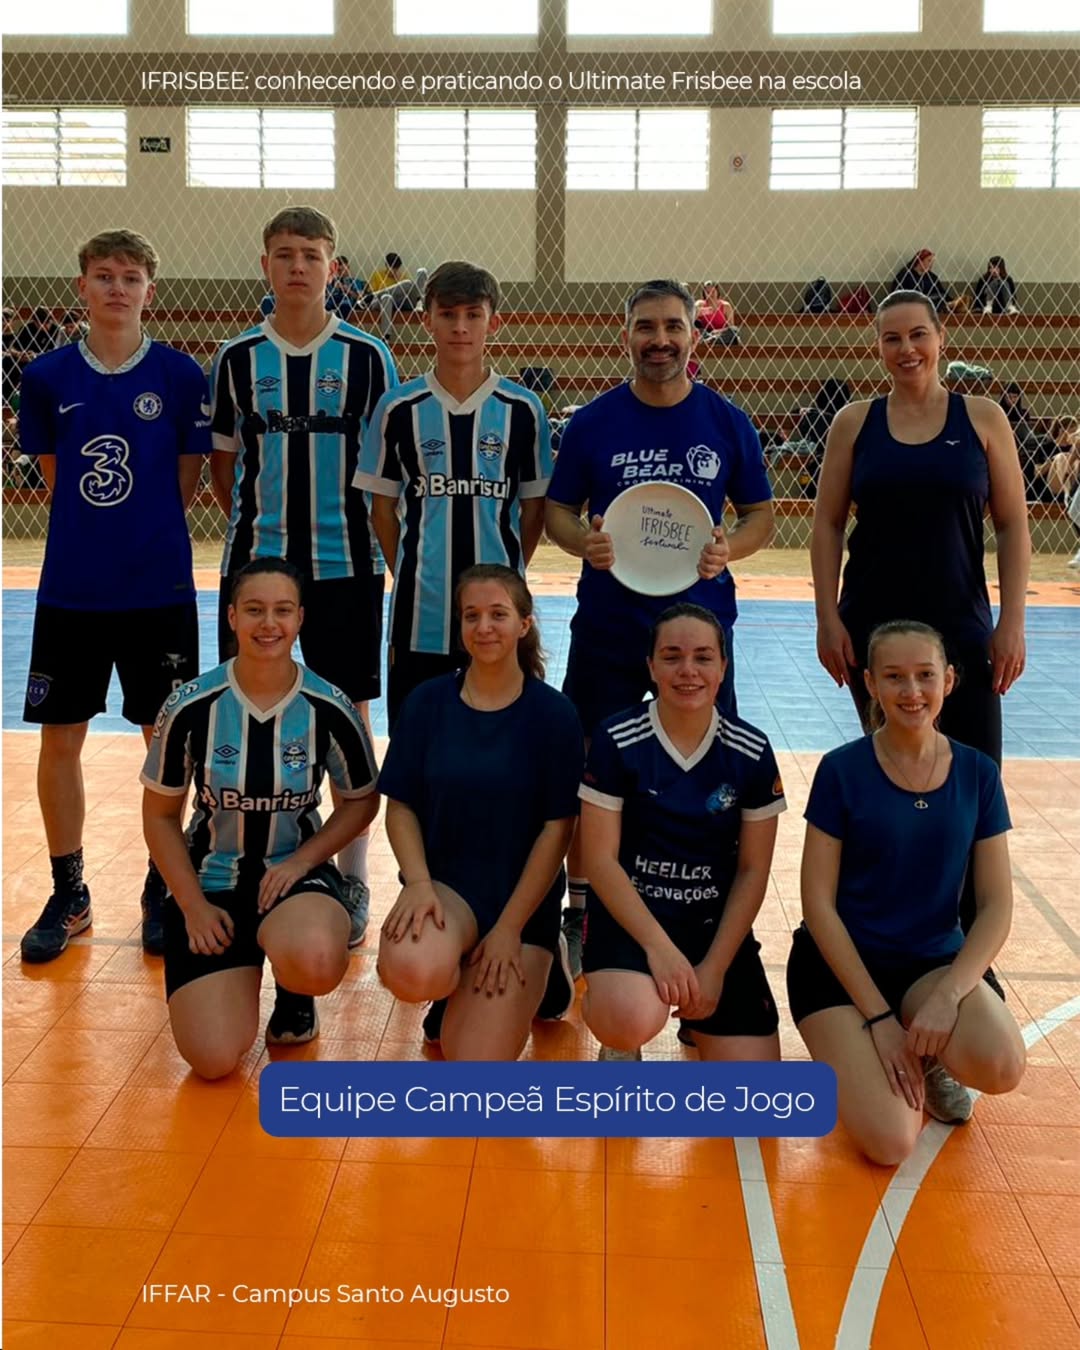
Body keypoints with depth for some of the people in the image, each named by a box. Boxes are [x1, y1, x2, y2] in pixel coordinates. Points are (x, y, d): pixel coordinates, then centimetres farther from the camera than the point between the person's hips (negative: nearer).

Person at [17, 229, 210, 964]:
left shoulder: (180, 375, -3)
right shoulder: (47, 376, 1)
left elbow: (187, 477, 3)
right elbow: (53, 470, 11)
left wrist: (147, 530, 1)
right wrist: (96, 525, 6)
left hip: (159, 589, -2)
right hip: (70, 590, 2)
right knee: (60, 739, 6)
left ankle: (163, 892, 22)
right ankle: (69, 896, 22)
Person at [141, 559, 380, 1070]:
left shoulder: (329, 709, -11)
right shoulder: (191, 707, -12)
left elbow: (361, 800, 3)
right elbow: (160, 816, 0)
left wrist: (301, 861, -11)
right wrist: (193, 905, -7)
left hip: (297, 873, 0)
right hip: (209, 883, 0)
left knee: (315, 963, -36)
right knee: (213, 1059, -13)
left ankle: (295, 991, 5)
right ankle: (244, 967, 21)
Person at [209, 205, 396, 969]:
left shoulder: (367, 358, 0)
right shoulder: (238, 359, 5)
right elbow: (221, 461, 13)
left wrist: (378, 542, 0)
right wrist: (251, 523, 6)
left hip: (346, 566, -1)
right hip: (255, 562, 2)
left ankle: (352, 883, 16)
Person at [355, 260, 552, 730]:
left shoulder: (522, 410, 1)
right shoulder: (399, 408, 2)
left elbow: (534, 506, 8)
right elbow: (382, 507, 8)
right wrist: (410, 575, 4)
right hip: (419, 609, 0)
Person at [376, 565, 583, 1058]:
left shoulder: (554, 714, -6)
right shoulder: (427, 702, -1)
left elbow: (556, 829, -7)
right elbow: (400, 805, 0)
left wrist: (509, 929, -12)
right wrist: (417, 883, -18)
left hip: (522, 896, -1)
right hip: (445, 884, 1)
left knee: (476, 1063, -12)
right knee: (412, 971, -34)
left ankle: (540, 966, 19)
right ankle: (454, 981, 5)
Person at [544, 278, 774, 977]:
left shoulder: (728, 422, 2)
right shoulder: (592, 422, 2)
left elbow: (762, 513, 7)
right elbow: (556, 509, 7)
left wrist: (732, 547, -14)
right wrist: (582, 541, -15)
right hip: (607, 625, 0)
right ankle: (581, 909, 22)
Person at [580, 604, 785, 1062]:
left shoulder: (751, 752, -2)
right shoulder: (616, 740, -10)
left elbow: (753, 870, 1)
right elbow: (600, 858, -10)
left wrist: (715, 966, -8)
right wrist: (659, 947, -19)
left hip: (717, 924, 3)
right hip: (629, 914, -2)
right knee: (632, 1019, -35)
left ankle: (699, 1021, 23)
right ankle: (619, 1043, 3)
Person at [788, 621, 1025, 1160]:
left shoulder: (978, 774, -2)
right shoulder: (842, 770, -11)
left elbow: (996, 905, -3)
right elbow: (818, 902, -11)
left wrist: (948, 993, -20)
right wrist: (878, 1017, -15)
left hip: (933, 961, 3)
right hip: (840, 962, -3)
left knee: (1001, 1065, -29)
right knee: (890, 1141, -20)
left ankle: (931, 1058, 6)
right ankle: (858, 1055, 12)